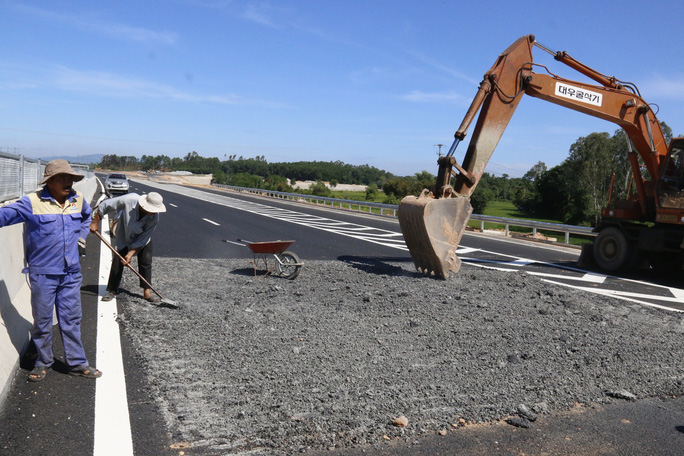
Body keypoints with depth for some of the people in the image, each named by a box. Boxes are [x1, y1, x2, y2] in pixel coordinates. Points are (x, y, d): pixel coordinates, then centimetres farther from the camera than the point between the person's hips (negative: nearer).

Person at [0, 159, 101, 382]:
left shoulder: (78, 200, 6)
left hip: (71, 274, 4)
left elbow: (86, 215, 27)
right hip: (42, 274, -4)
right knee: (42, 321, 9)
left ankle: (77, 363, 21)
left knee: (72, 319, 11)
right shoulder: (32, 202, -11)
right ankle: (43, 363, 28)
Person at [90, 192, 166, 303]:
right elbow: (104, 206, -22)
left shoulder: (154, 218, -32)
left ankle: (147, 292, 1)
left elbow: (142, 240, -24)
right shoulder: (129, 200, -37)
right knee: (118, 261, -5)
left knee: (146, 261, -7)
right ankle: (112, 291, 7)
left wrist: (131, 254, -28)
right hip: (124, 236, 0)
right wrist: (95, 223, -15)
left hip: (143, 237, 1)